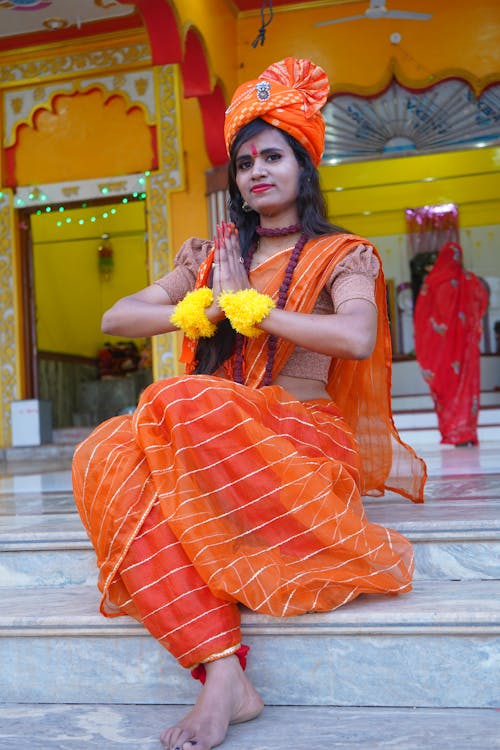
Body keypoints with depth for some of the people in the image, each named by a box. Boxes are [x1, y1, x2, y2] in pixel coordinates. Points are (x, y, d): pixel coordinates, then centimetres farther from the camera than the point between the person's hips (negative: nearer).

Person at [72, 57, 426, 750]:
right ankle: (221, 673, -35)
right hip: (211, 443, 5)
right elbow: (114, 319, 12)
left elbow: (357, 338, -17)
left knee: (184, 401, -34)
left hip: (306, 444, -4)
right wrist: (207, 308, -3)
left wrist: (251, 305, -8)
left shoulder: (341, 255, 6)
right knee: (105, 457, -28)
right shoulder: (213, 255, 18)